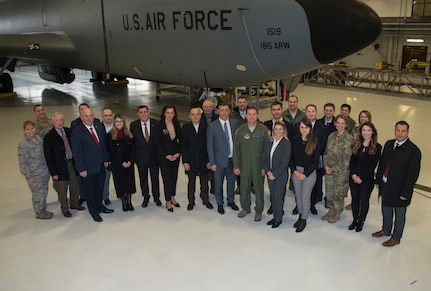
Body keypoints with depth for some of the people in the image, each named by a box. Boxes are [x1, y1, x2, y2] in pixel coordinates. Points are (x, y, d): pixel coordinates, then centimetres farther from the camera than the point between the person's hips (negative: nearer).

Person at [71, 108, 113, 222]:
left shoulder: (99, 127, 1)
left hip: (101, 165, 5)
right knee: (90, 191, 11)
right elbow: (76, 152, -15)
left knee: (100, 188, 20)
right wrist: (81, 169, -15)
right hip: (88, 168, -5)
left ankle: (99, 205, 41)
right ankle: (93, 211, 29)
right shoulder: (77, 132, -17)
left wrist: (106, 159, 8)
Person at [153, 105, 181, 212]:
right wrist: (166, 155, -11)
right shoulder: (159, 126, -9)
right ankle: (168, 201, 11)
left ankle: (172, 197, 27)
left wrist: (178, 153, -5)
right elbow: (157, 143, -8)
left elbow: (180, 140, 7)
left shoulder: (177, 125, 2)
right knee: (167, 178, -1)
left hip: (176, 156, 4)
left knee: (174, 177, 10)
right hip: (163, 157, -4)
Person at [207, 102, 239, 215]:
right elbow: (209, 145, -8)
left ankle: (231, 201, 39)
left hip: (233, 159, 3)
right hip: (220, 160, -3)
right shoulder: (212, 126, -10)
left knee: (231, 181, 18)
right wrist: (212, 163, -10)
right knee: (218, 183, 10)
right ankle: (220, 204, 30)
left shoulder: (235, 123, 0)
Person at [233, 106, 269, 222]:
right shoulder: (240, 129, 0)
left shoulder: (263, 129, -5)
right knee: (244, 186, 11)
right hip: (244, 164, 2)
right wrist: (236, 166, 0)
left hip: (258, 164, -2)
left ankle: (258, 210, 22)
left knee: (259, 187, 7)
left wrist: (265, 166, -7)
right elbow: (236, 149, 3)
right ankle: (245, 207, 31)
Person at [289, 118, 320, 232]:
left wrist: (305, 174, -11)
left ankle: (304, 220, 19)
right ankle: (300, 216, 30)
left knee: (305, 197, 2)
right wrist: (294, 171, -9)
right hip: (296, 171, 3)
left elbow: (316, 161, -8)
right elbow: (291, 158, 4)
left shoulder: (315, 142, -9)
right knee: (298, 195, 13)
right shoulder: (295, 140, -1)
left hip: (309, 173, -3)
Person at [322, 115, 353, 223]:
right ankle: (331, 211, 31)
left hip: (342, 171, -5)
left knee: (339, 192, 7)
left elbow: (346, 158, -14)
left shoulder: (349, 138, -12)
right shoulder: (331, 135, 5)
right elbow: (326, 152, 9)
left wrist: (334, 169, -11)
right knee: (329, 191, 13)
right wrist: (326, 165, -3)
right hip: (329, 169, 5)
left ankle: (337, 214, 25)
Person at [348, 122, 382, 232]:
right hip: (353, 177, 4)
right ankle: (355, 220, 26)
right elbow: (352, 161, 3)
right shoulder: (356, 144, 4)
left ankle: (361, 221, 24)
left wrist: (361, 177, -13)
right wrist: (353, 174, -10)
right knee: (355, 199, 12)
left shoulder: (377, 147, -8)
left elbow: (373, 165, -11)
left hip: (367, 179, -3)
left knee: (364, 200, 7)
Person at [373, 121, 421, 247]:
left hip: (399, 189, -5)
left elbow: (413, 174, -17)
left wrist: (405, 193, -16)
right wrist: (378, 179, 9)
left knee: (399, 215, 13)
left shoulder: (413, 150, -18)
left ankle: (396, 238, 31)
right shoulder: (389, 144, 2)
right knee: (386, 210, 23)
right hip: (385, 184, 6)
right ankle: (386, 230, 45)